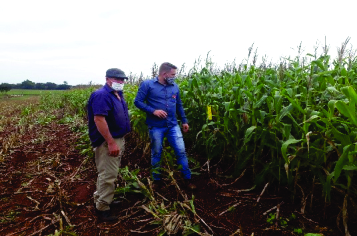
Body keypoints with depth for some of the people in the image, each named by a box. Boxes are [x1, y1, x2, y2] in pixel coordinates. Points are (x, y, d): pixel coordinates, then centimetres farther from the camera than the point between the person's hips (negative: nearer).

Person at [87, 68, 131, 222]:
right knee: (108, 175, -4)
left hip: (118, 139, 10)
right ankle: (102, 208, 9)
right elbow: (98, 119, -27)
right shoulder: (102, 95, -18)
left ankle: (101, 199, 35)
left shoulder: (117, 94, 13)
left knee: (109, 173, 20)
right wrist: (111, 143, -28)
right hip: (108, 141, -10)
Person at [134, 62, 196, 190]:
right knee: (156, 154, 9)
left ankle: (187, 179, 17)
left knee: (181, 151, 3)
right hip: (156, 127, -3)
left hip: (173, 126, 4)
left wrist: (184, 121, 17)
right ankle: (157, 180, 27)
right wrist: (153, 111, -19)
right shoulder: (147, 84, -6)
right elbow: (137, 101, -8)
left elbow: (179, 105, 18)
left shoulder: (174, 87, 9)